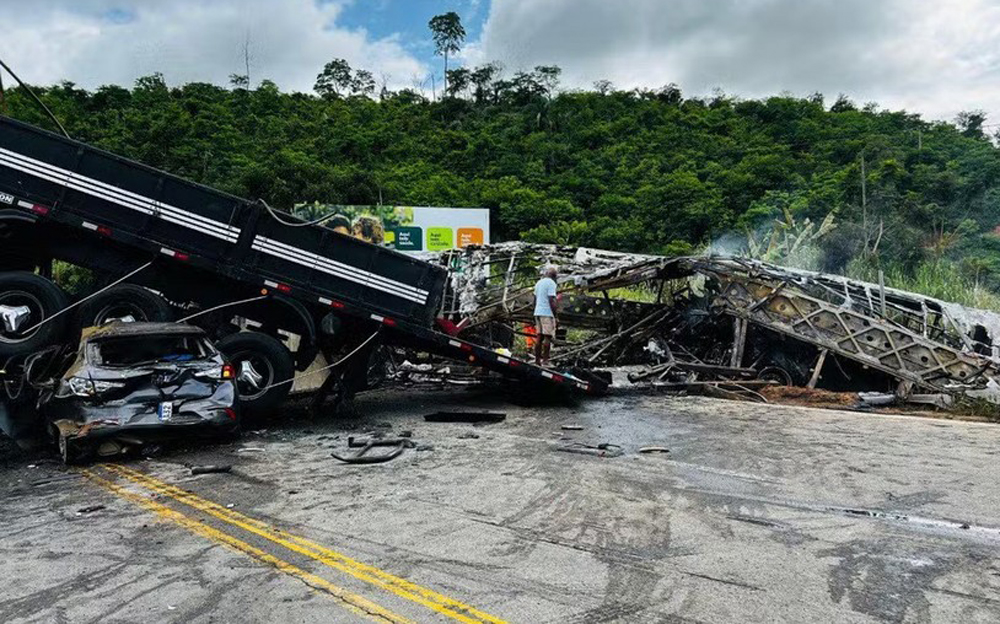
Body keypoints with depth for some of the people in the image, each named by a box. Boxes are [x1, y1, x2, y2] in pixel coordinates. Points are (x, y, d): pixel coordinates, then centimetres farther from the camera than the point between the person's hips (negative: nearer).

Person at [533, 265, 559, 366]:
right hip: (547, 313, -8)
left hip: (538, 313, 8)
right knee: (548, 337, -6)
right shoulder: (551, 283, -8)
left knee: (540, 337, 9)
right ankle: (545, 361, -9)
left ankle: (537, 360, 9)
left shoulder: (538, 283, 17)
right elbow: (551, 300, -15)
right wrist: (555, 316, -13)